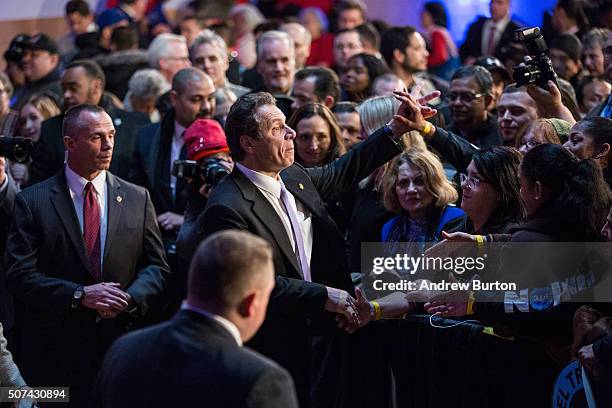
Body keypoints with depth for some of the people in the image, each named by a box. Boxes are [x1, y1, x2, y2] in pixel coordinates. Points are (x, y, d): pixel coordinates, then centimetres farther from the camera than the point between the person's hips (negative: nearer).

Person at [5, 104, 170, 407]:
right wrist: (80, 295, -18)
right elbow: (20, 276, -8)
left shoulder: (137, 199, 9)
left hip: (123, 345, 2)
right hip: (55, 352, -2)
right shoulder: (32, 202, -1)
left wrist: (131, 299, -13)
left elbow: (156, 267, 8)